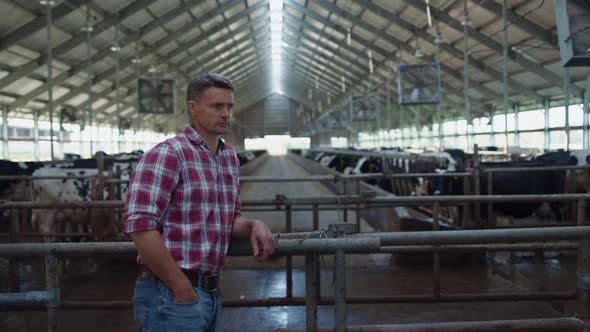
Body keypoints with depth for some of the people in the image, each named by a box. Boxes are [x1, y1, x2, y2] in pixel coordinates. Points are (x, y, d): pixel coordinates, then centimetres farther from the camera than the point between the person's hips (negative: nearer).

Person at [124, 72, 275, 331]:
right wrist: (182, 289, -18)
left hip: (212, 292, 8)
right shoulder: (167, 154, -12)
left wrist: (253, 226, -1)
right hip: (170, 293, -8)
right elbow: (140, 226, -21)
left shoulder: (230, 157, 13)